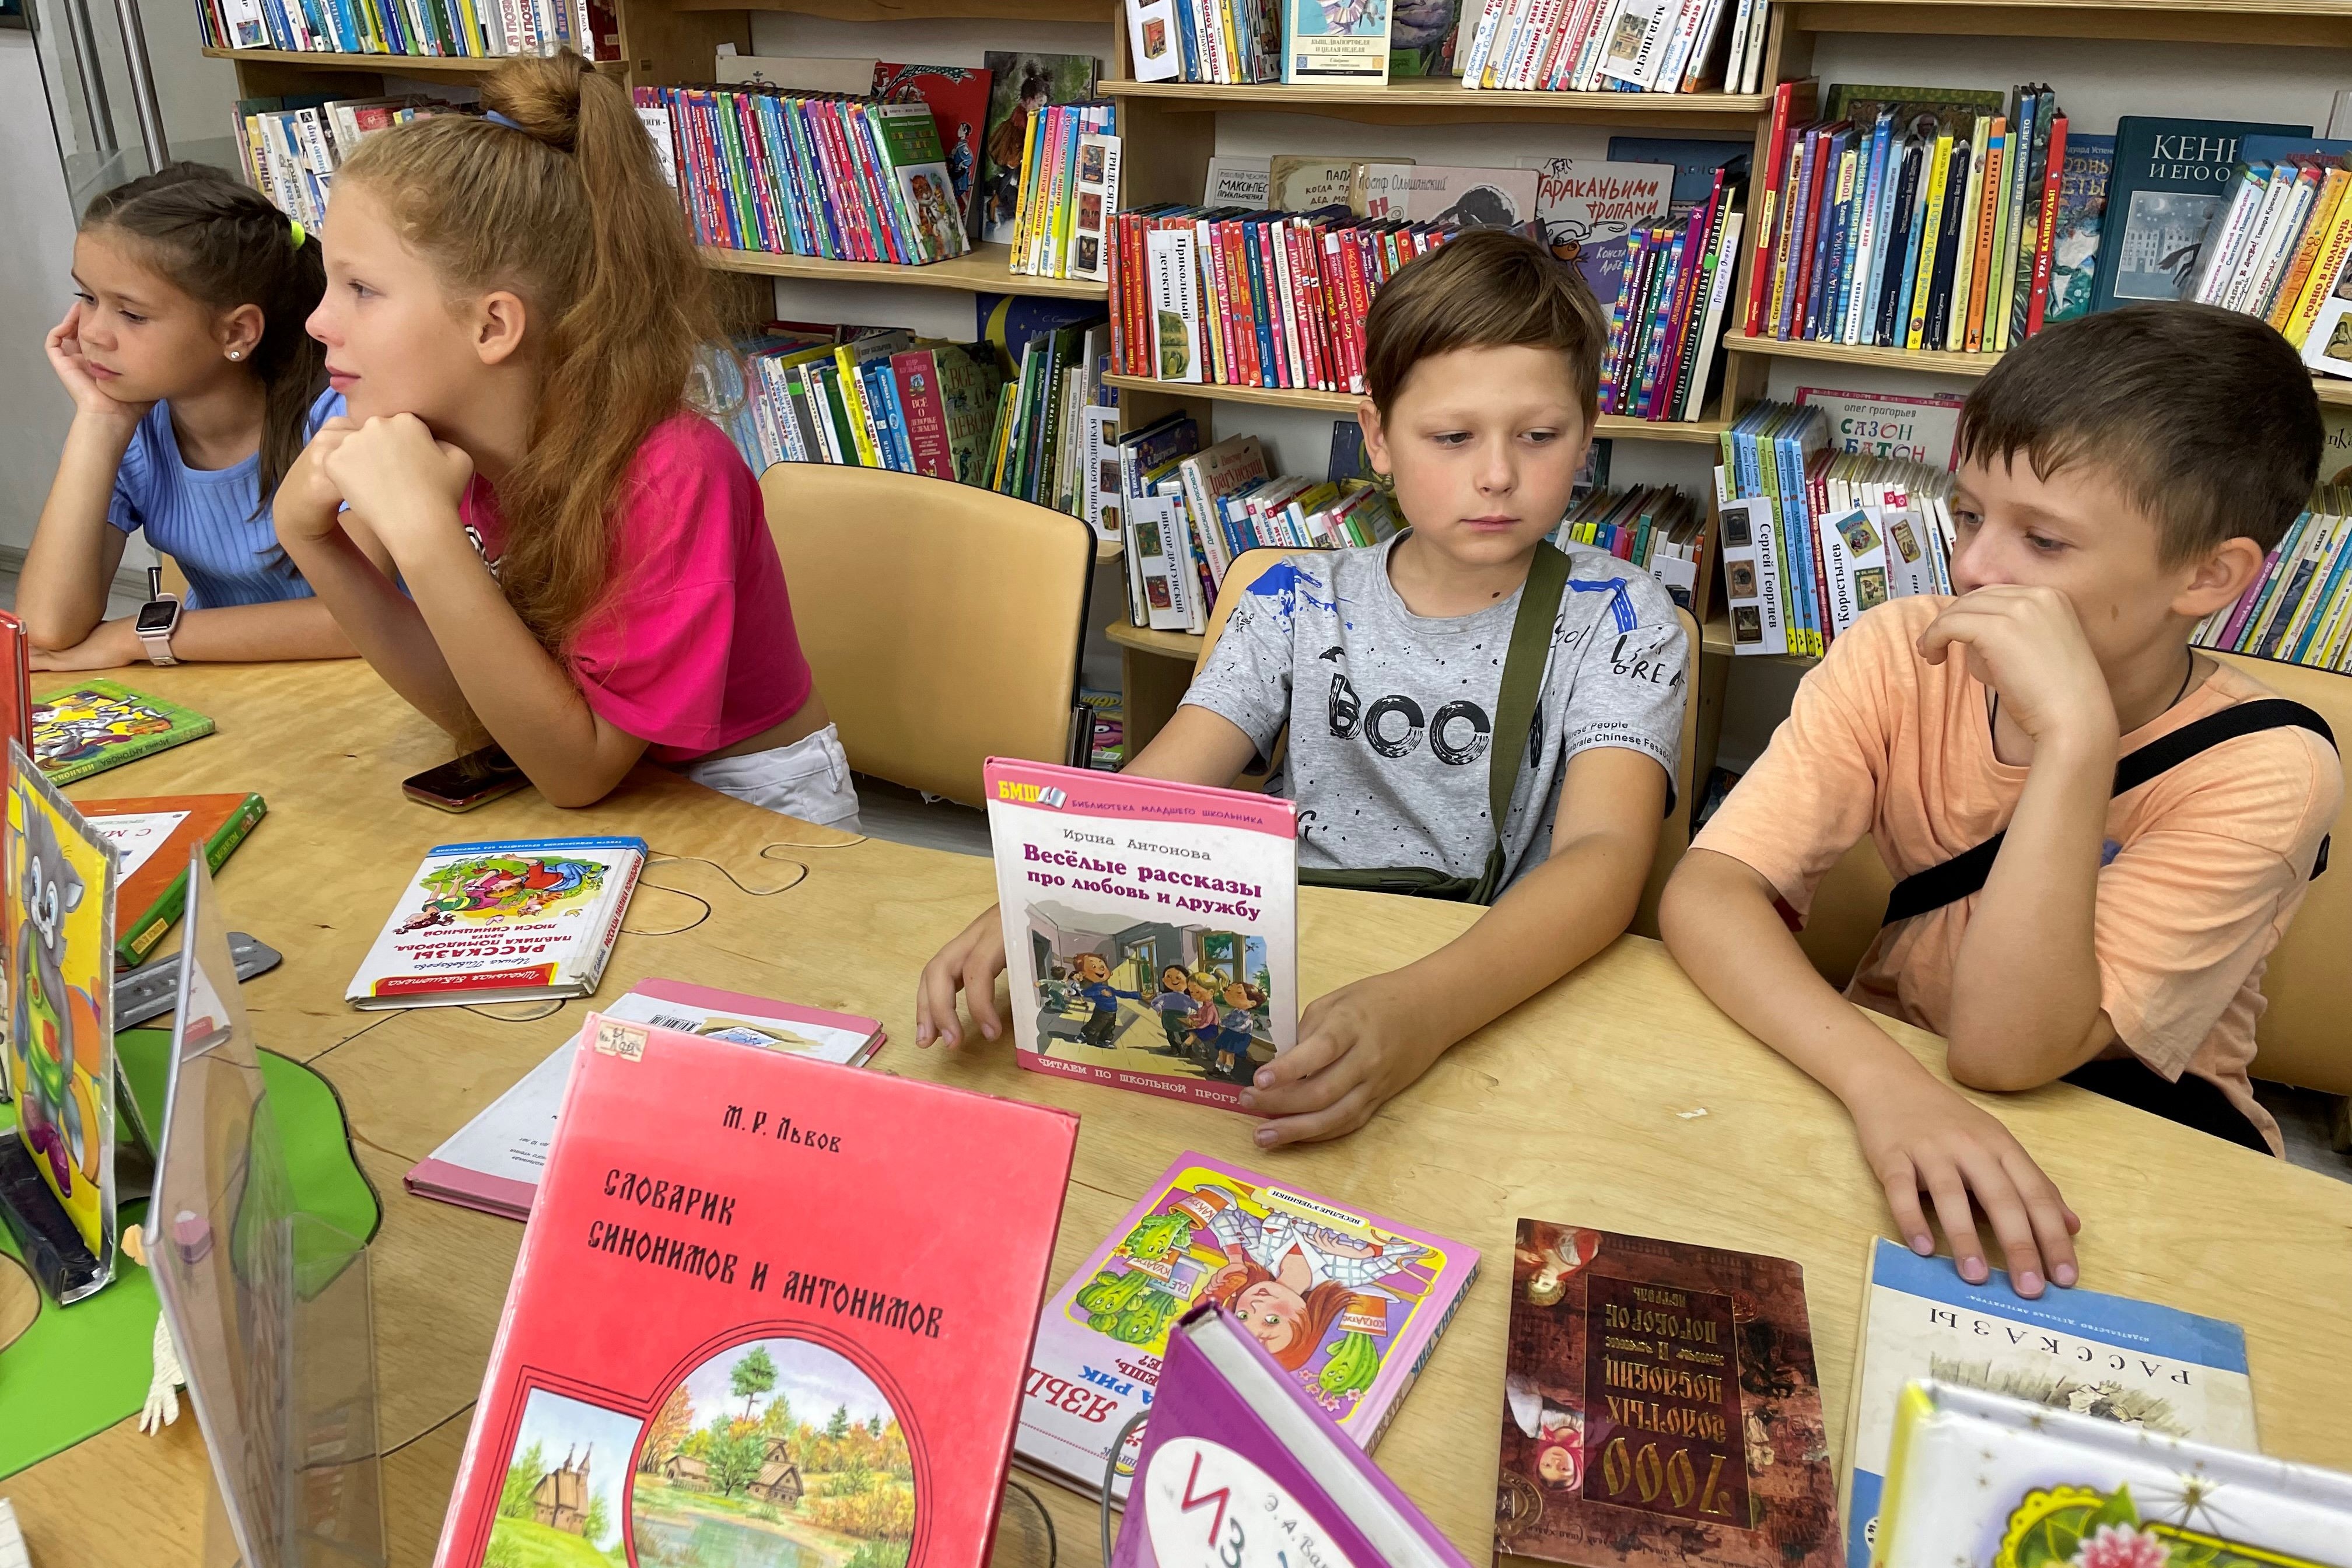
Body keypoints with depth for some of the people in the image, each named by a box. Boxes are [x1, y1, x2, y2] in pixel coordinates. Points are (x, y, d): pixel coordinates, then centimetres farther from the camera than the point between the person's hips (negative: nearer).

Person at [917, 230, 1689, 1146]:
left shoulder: (1617, 623, -2)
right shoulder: (1297, 604, 6)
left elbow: (1605, 855, -18)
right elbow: (1153, 792, -3)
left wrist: (1422, 1010, -38)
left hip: (1510, 997, -3)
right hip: (1283, 984, 3)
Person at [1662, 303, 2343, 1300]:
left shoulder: (2265, 776, -22)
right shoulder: (1902, 654, -15)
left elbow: (2005, 1049, -30)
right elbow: (1705, 890, -25)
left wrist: (2076, 736, -39)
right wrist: (1880, 1077, -42)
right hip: (1893, 1081, 3)